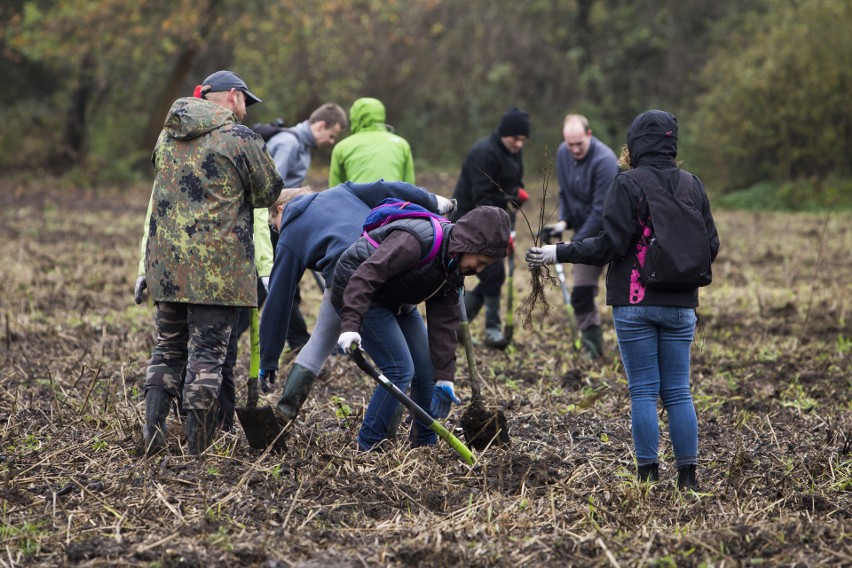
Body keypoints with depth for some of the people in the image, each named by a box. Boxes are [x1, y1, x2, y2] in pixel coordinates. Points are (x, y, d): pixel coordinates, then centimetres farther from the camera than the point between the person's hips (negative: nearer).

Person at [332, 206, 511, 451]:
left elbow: (444, 322, 0)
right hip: (356, 293, -9)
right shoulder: (416, 240, -31)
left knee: (428, 371, 6)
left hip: (397, 302, 9)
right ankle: (367, 448, -9)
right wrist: (351, 325, -48)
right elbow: (366, 275, -38)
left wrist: (444, 378, -4)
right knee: (400, 370, -18)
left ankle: (425, 445, 22)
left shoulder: (454, 267, -2)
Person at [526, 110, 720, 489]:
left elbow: (611, 244, -14)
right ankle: (688, 477, 7)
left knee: (643, 393, 1)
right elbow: (710, 246, 10)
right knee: (678, 393, 8)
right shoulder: (692, 185, 6)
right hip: (680, 304, 4)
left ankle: (649, 476, 0)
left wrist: (559, 253, -6)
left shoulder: (628, 184, -9)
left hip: (634, 303, -4)